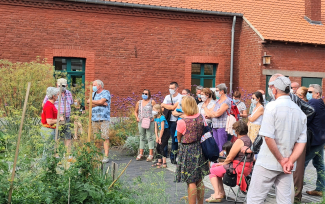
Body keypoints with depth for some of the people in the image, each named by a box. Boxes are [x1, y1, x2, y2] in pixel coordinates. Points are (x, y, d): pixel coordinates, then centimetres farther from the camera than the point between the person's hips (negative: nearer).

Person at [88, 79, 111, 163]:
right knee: (95, 138, 2)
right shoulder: (93, 93, 19)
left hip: (104, 119, -5)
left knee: (105, 137, -9)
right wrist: (101, 103, -6)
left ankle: (106, 156, -9)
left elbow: (101, 101, -12)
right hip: (94, 119, 5)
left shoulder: (106, 93, 2)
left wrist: (91, 101, 1)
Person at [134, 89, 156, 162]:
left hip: (150, 122, -4)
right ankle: (141, 154, 15)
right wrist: (137, 118, 6)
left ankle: (151, 154, 1)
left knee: (150, 137, -4)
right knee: (142, 137, 10)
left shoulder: (152, 102, 1)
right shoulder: (139, 102, 12)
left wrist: (153, 118, -11)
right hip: (141, 122, 4)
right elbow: (136, 111, 23)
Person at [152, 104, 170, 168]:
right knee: (158, 148, 11)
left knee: (162, 147, -13)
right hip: (161, 133, 9)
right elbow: (156, 128, 7)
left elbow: (162, 129, -21)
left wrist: (160, 138, -17)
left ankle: (164, 164, -10)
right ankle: (159, 162, 22)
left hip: (166, 132, -9)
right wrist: (157, 137, 0)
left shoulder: (162, 117, -21)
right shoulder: (156, 118, 6)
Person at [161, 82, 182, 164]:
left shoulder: (180, 97, -3)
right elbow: (162, 108, 9)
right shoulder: (167, 97, 16)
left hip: (174, 121, -5)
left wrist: (165, 105, 2)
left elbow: (173, 107, -13)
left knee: (174, 140, 0)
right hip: (166, 120, 5)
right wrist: (170, 107, -8)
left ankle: (173, 158, 10)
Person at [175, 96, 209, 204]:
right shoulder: (201, 117, -4)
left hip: (187, 151, -6)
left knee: (191, 182, 1)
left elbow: (179, 138, -4)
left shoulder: (182, 122, -19)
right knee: (199, 180, 17)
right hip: (199, 149, 6)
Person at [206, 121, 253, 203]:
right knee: (215, 166, 20)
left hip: (239, 168, -10)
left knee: (212, 171, 1)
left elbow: (230, 157, -17)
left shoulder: (239, 141, -21)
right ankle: (221, 192, 23)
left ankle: (217, 195, -3)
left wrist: (223, 163, 3)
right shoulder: (248, 139, 11)